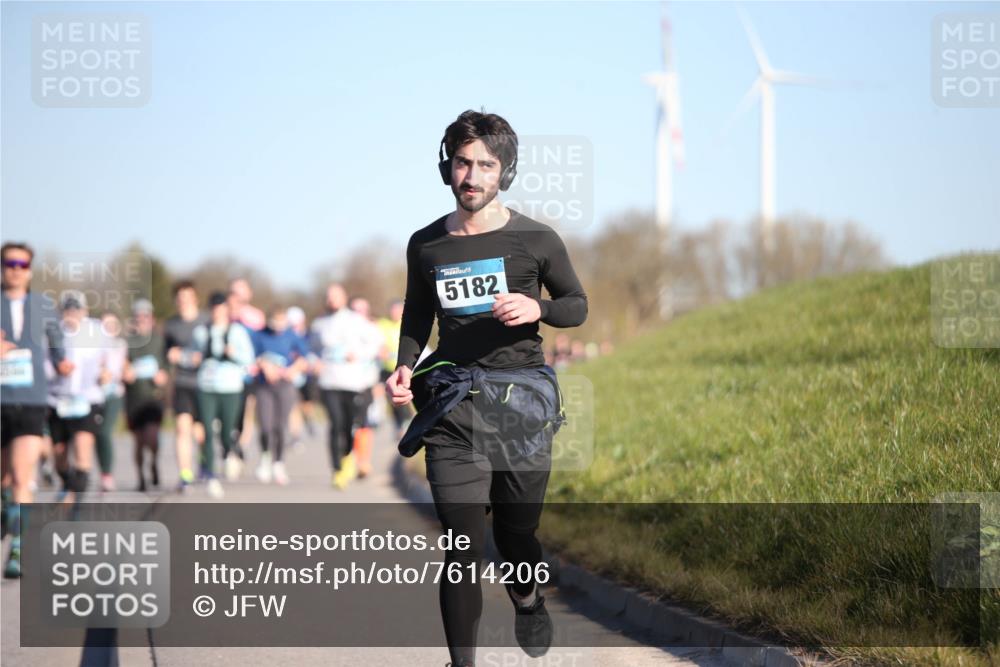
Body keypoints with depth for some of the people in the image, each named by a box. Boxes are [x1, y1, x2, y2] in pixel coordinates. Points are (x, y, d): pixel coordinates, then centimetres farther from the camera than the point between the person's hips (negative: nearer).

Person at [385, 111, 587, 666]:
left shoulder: (536, 240, 1)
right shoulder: (426, 245, 8)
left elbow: (578, 306, 11)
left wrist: (537, 309, -10)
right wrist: (405, 367, 2)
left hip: (521, 401, -1)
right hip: (452, 407, 1)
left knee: (516, 534, 9)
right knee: (463, 547, -8)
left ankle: (528, 599, 44)